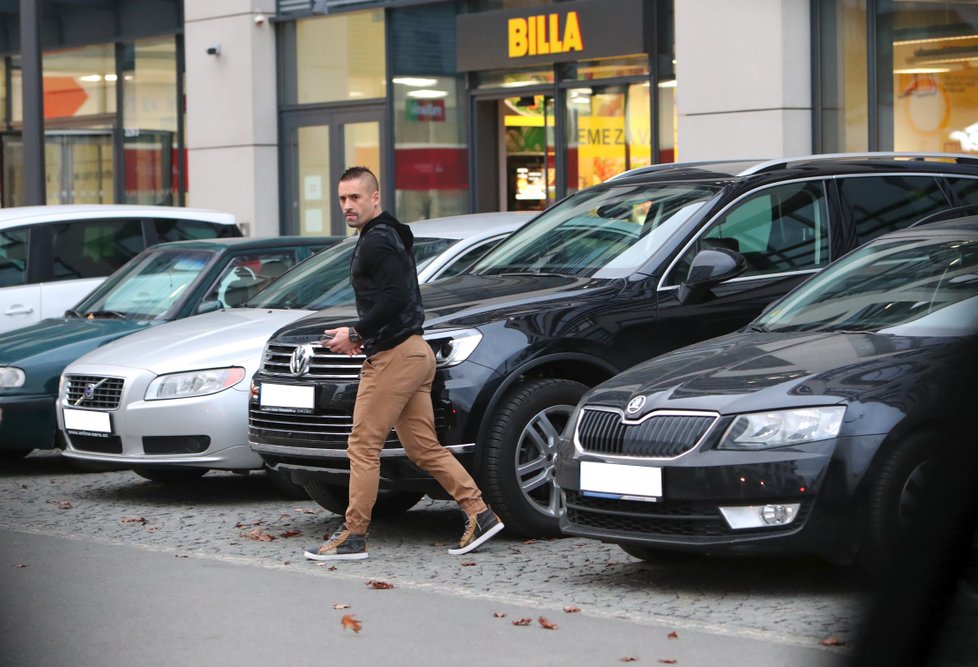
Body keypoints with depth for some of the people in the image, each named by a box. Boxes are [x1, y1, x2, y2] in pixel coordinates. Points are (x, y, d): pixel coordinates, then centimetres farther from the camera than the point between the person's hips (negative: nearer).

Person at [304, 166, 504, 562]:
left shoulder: (377, 242, -12)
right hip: (415, 352, 11)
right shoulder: (390, 236, 20)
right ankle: (479, 515, 7)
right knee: (424, 447, 10)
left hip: (393, 356, -10)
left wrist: (356, 334, -14)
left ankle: (353, 537, -2)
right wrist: (360, 335, 14)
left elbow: (393, 298, -23)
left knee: (363, 446, -5)